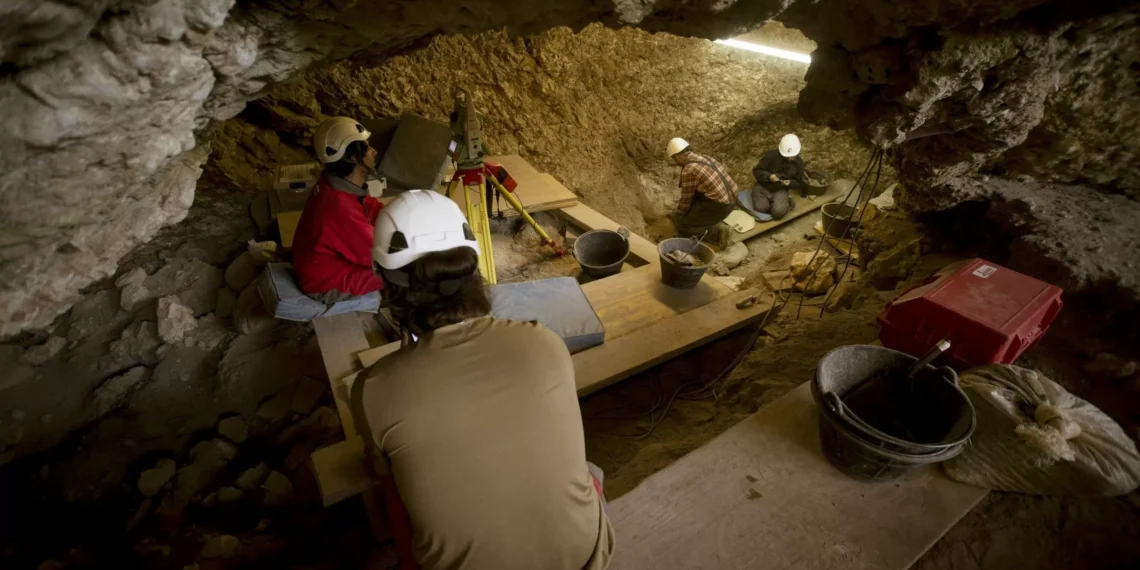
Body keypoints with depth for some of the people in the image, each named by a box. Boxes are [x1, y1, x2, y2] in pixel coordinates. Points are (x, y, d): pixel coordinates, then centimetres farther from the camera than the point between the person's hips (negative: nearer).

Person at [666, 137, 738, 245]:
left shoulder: (688, 170, -17)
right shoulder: (704, 157, 10)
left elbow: (686, 199, -7)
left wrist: (678, 215, 13)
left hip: (719, 206, -9)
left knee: (682, 226, 0)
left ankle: (717, 232, -6)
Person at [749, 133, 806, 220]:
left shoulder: (798, 162, -4)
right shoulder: (771, 155, -16)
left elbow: (799, 184, 5)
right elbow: (756, 171, -10)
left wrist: (790, 183, -18)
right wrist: (769, 176, -28)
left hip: (781, 190, 0)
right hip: (763, 186, 0)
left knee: (778, 212, -26)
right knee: (760, 208, -26)